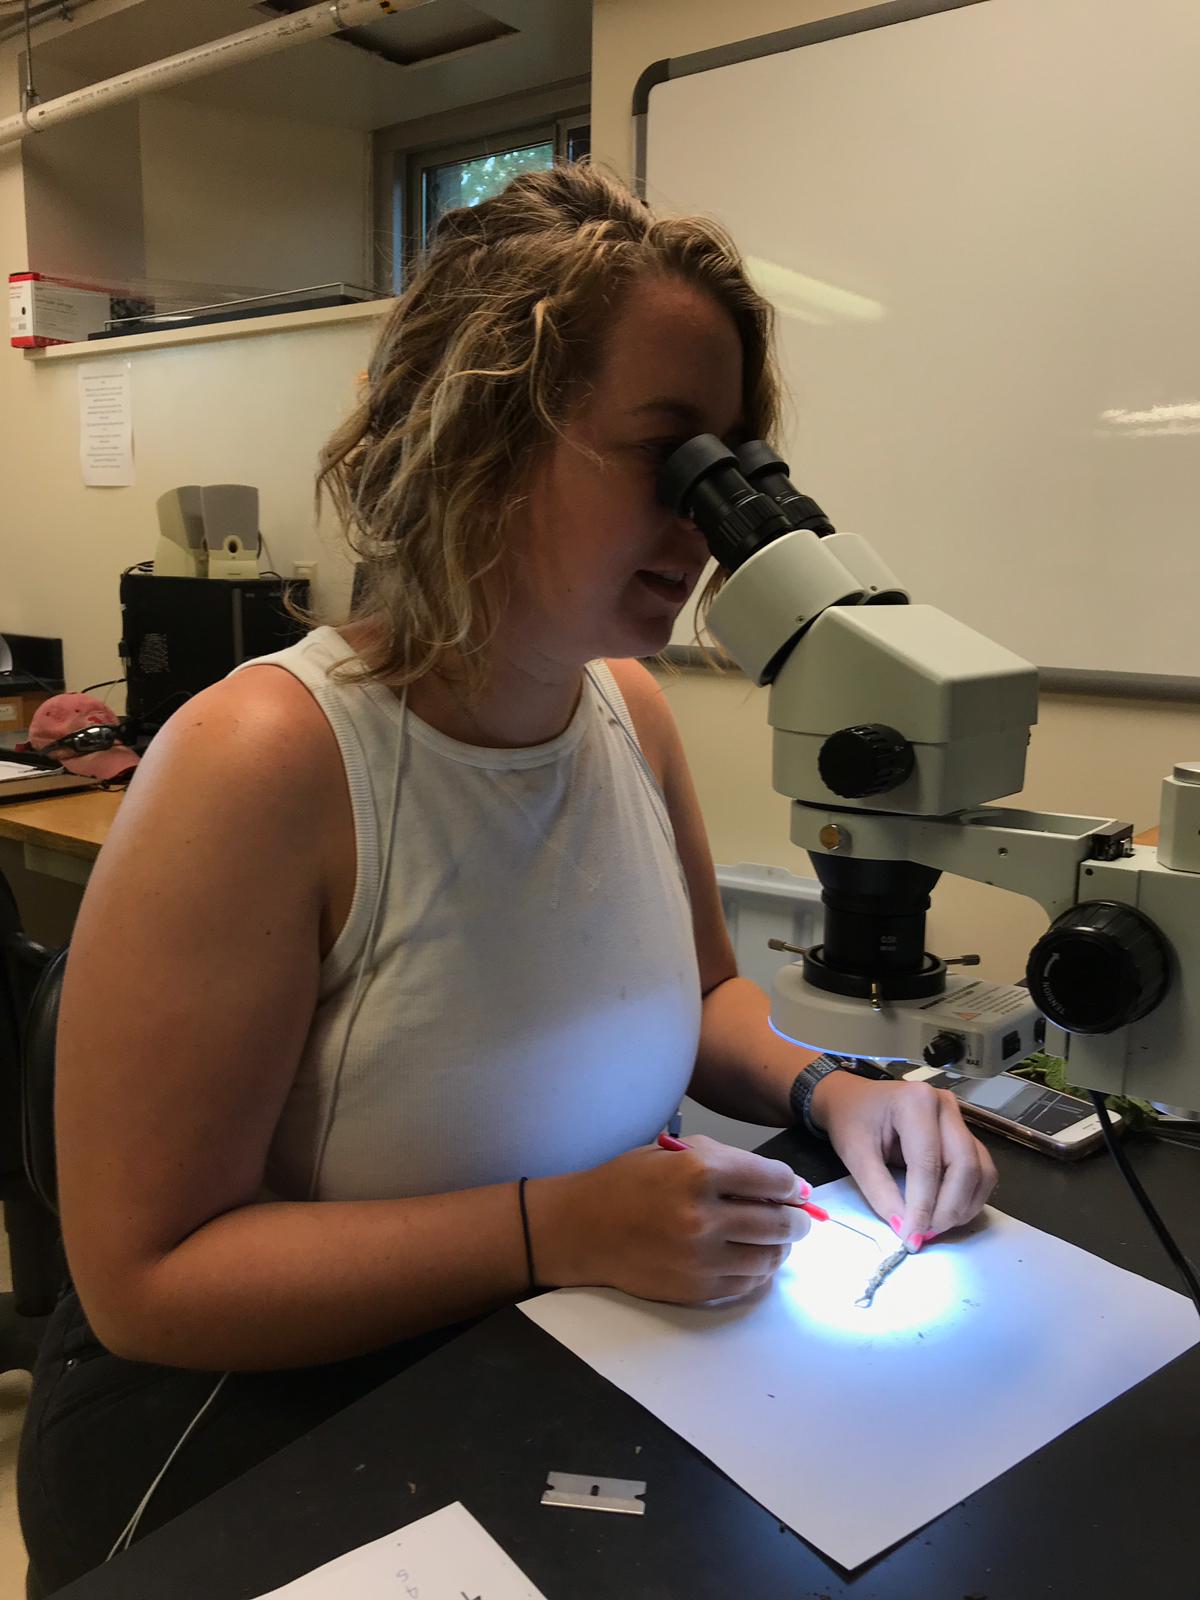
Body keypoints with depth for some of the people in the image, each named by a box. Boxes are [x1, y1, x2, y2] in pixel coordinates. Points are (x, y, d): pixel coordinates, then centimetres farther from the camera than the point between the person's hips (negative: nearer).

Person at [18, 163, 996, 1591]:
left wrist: (826, 1086, -7)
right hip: (265, 1424, -5)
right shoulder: (261, 761, -24)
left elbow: (700, 991, 14)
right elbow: (144, 1278, -21)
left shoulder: (629, 709, -3)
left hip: (583, 1374, 6)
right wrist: (559, 1230, -26)